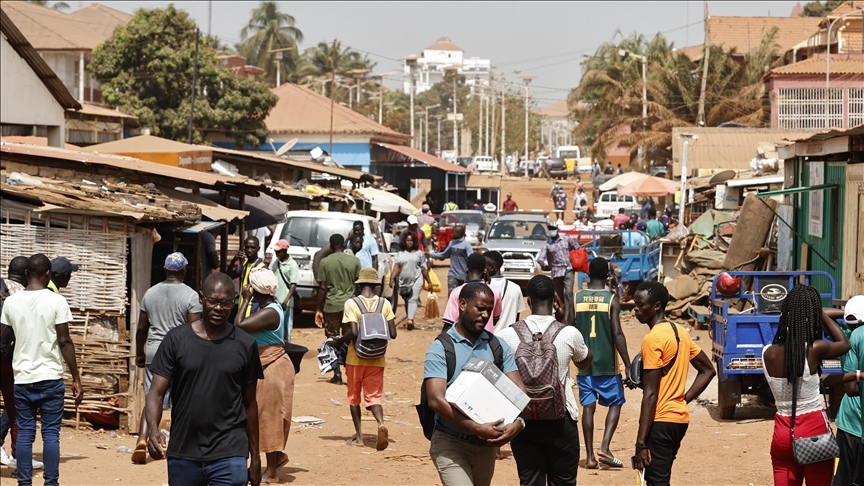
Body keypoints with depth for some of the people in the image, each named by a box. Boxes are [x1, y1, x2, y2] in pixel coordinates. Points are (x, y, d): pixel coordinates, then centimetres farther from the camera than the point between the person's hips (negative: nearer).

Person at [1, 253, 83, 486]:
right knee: (51, 434, 1)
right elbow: (65, 342, -9)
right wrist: (76, 379, -4)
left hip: (22, 378, 3)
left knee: (24, 433, 7)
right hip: (50, 378, -3)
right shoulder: (56, 301, -8)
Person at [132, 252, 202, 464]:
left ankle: (142, 441, -13)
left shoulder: (150, 293, 6)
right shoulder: (190, 295, -6)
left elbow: (142, 327, 10)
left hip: (154, 351, 3)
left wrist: (139, 354, 21)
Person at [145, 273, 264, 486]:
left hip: (229, 456, -1)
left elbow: (249, 403, 10)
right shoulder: (176, 340, 0)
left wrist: (255, 456, 12)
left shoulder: (245, 345, 2)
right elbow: (157, 392, -3)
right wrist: (153, 429, -23)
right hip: (182, 454, 1)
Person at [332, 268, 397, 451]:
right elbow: (392, 334, -4)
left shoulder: (351, 304, -11)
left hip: (355, 358, -2)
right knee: (374, 395, 5)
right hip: (377, 359, 2)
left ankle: (358, 436, 15)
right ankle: (381, 423, -24)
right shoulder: (385, 304, -2)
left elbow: (353, 332, -21)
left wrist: (339, 341, -3)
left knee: (354, 397, 13)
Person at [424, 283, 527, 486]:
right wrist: (476, 428, -28)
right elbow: (436, 400, -19)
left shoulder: (498, 347, 7)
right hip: (450, 443, -5)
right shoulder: (440, 349, -8)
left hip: (487, 444, 5)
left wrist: (518, 422, -22)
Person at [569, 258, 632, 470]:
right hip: (607, 364, -3)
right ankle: (605, 447, -7)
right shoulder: (612, 300, -8)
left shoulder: (576, 299, 0)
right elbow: (617, 335, -12)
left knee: (588, 406, 6)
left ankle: (590, 456, 5)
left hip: (584, 363, 3)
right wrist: (628, 365, -8)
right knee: (615, 403, 10)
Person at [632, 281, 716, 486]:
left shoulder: (652, 339, -16)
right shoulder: (680, 333, 11)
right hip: (679, 418, 9)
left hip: (660, 421, -9)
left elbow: (650, 394, -19)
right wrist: (683, 400, 11)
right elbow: (708, 370, 19)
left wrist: (641, 442, -19)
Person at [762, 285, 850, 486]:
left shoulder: (768, 353, -6)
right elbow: (844, 344, 7)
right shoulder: (815, 349, -15)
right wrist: (819, 312, 13)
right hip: (814, 431, -3)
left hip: (783, 433, 4)